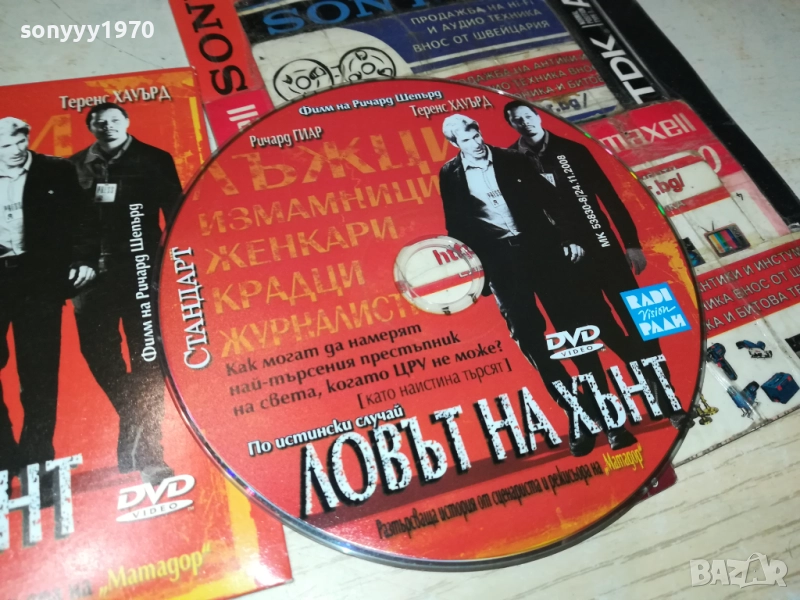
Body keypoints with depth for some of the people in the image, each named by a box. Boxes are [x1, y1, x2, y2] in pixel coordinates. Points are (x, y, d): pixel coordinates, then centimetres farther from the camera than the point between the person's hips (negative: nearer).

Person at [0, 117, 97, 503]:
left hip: (39, 276, -2)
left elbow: (79, 218, 4)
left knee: (38, 376, 1)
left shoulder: (56, 172, 7)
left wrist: (83, 259, -8)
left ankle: (36, 465, 10)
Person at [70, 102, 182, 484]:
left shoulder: (154, 161, 6)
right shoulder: (77, 167, 11)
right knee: (98, 351, 5)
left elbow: (175, 215, 2)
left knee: (146, 357, 0)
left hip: (141, 270, -2)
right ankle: (135, 423, 28)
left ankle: (146, 450, 8)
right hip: (94, 273, 3)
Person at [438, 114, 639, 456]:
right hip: (499, 261, 0)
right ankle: (577, 415, 11)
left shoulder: (509, 159, 7)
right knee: (531, 341, 0)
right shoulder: (449, 175, 5)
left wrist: (568, 237, 0)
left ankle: (605, 411, 9)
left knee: (575, 331, 0)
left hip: (540, 248, 1)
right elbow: (456, 226, 5)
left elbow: (547, 198, 8)